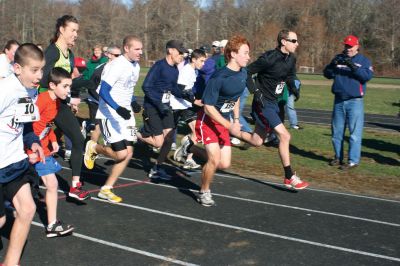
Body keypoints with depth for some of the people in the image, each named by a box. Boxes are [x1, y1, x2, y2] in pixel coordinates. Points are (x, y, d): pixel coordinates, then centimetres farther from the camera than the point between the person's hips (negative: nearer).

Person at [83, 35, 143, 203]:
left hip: (125, 113, 8)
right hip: (110, 114, -8)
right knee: (121, 154, -13)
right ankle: (93, 148, 18)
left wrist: (133, 102, 14)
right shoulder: (116, 66, -18)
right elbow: (103, 91, -23)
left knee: (128, 153, 2)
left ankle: (106, 190, 13)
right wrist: (118, 108, -34)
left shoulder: (136, 66, 9)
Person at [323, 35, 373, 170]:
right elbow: (327, 74, 3)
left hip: (355, 101, -5)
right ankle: (338, 157, 25)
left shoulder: (364, 60, 1)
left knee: (355, 132, -8)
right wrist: (333, 64, -17)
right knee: (337, 131, 12)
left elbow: (368, 76, -16)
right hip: (339, 101, 5)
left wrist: (353, 66, -26)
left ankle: (353, 160, -5)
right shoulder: (338, 58, 10)